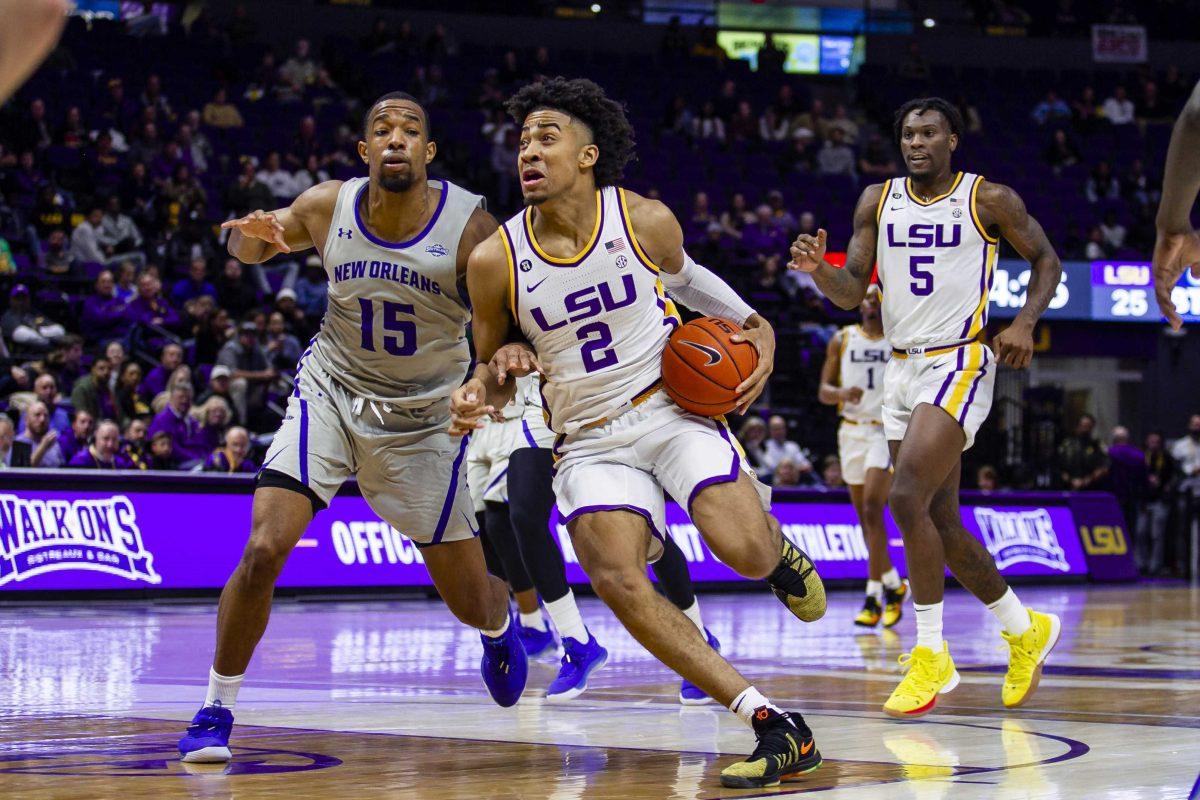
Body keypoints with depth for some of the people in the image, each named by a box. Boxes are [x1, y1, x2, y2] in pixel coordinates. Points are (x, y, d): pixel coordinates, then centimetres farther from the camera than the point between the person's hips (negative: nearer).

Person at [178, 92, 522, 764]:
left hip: (424, 418, -1)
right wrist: (254, 232, -15)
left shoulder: (470, 225, -18)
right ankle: (217, 709, -3)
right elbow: (250, 246, 10)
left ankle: (500, 625, 50)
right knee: (264, 549, -20)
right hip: (331, 395, 1)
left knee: (472, 601, 9)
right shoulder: (329, 208, -9)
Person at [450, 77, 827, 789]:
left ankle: (776, 544, 19)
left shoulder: (647, 221, -5)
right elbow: (494, 367, 11)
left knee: (744, 551, -26)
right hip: (589, 442, 1)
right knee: (616, 578, -27)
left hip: (672, 407, -1)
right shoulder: (496, 259, -4)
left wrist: (757, 331, 9)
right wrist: (483, 394, -12)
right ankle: (777, 730, -26)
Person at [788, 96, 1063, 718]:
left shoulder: (990, 200, -3)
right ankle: (1025, 630, 31)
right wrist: (819, 270, -17)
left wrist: (1024, 323, -9)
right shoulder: (877, 201, 8)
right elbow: (852, 293, 5)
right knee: (939, 524, 10)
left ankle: (932, 654, -13)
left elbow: (1045, 258, 8)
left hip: (959, 365, -6)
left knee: (907, 497, -23)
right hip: (901, 368, 6)